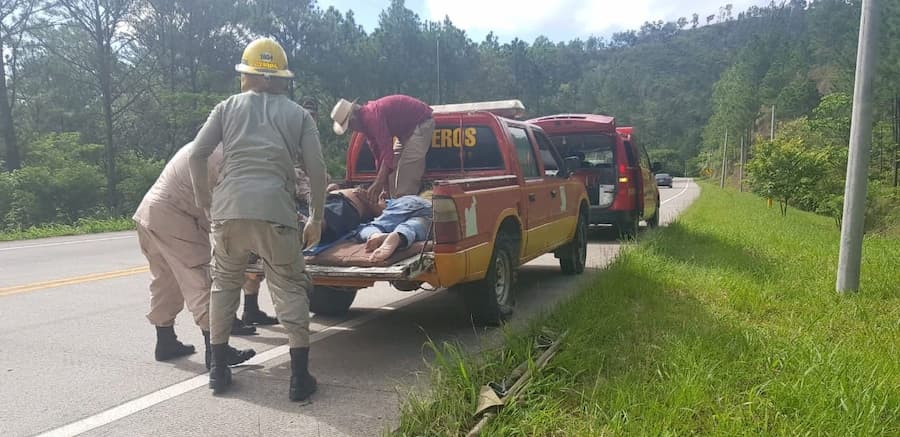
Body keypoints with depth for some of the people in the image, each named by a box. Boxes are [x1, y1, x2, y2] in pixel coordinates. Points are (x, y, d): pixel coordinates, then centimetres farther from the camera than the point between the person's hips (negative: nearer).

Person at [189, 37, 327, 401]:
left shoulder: (228, 107, 16)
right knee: (290, 289, 9)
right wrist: (316, 219, 13)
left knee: (224, 284, 20)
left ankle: (218, 370, 24)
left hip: (228, 209, 2)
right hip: (275, 211, -1)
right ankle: (299, 377, 5)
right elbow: (316, 170, 5)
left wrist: (203, 197, 20)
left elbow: (196, 155, 7)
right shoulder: (299, 115, 14)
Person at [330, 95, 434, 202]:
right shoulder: (366, 122, 2)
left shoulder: (372, 115, -30)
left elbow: (387, 149, -36)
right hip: (408, 128, 11)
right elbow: (378, 153, 4)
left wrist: (379, 183, -37)